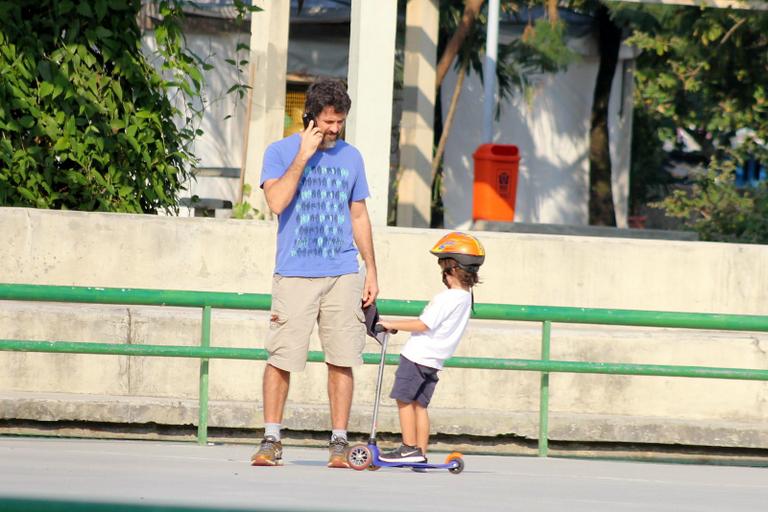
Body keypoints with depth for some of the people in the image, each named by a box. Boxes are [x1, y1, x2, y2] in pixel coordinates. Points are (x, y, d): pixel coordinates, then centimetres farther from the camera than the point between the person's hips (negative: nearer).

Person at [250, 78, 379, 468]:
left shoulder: (350, 157, 14)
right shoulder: (280, 152, 3)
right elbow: (277, 202, -13)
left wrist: (372, 271, 15)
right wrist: (303, 156, -12)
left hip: (343, 275, 3)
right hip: (294, 274, -3)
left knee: (342, 361, -1)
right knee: (281, 359, -6)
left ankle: (339, 443, 4)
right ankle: (271, 440, 3)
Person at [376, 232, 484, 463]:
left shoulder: (447, 298, -20)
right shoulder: (466, 298, 9)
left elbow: (423, 324, -21)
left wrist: (392, 324, -14)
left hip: (417, 356, -9)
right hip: (435, 361, 9)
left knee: (404, 399, 0)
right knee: (420, 404, 13)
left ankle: (410, 447, -3)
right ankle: (421, 451, 12)